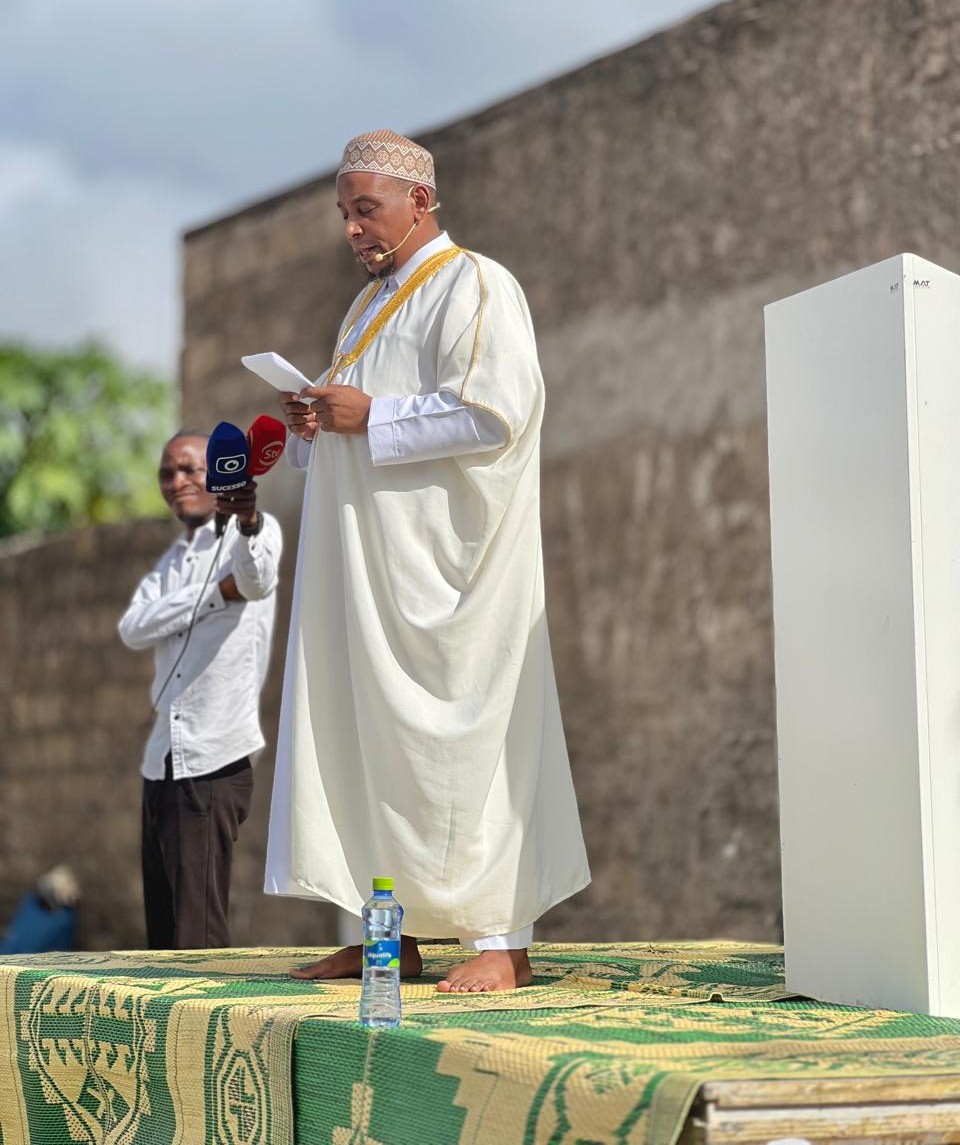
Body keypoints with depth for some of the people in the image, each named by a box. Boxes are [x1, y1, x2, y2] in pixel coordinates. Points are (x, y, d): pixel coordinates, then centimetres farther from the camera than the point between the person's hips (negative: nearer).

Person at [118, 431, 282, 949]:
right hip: (163, 760, 7)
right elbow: (133, 629, 3)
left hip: (214, 758, -7)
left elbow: (256, 580, -25)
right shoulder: (171, 561, 21)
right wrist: (217, 592, -9)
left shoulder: (256, 531, 0)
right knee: (162, 930, 11)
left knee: (198, 936, -9)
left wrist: (247, 522, -47)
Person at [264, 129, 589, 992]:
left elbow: (495, 410, -19)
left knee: (455, 735, -10)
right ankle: (391, 935, 10)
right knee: (367, 733, 6)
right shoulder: (373, 305, 22)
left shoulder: (474, 288, -6)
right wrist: (317, 425, 6)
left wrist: (370, 417, -16)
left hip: (439, 561, -9)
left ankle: (503, 940, -6)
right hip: (368, 564, 9)